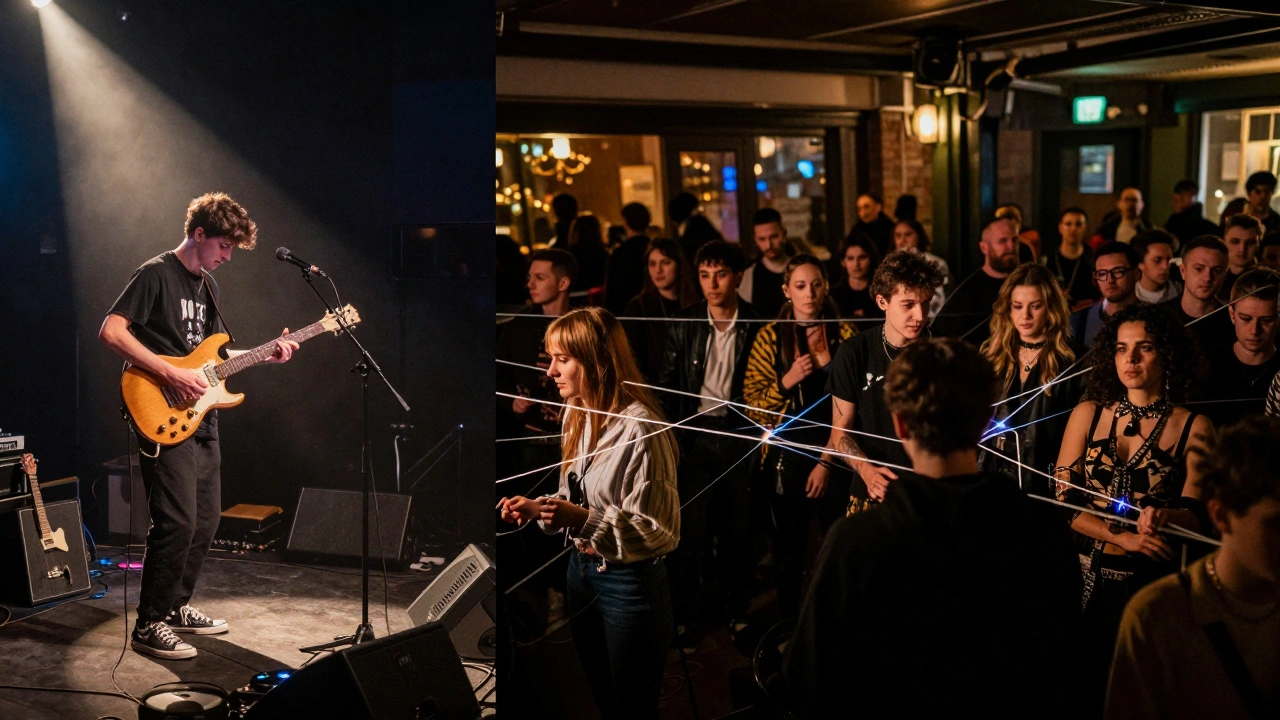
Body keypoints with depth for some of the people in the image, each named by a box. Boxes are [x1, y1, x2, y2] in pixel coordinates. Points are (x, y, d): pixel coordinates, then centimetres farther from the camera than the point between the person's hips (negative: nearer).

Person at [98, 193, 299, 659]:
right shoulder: (157, 274, -10)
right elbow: (111, 332, -18)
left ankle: (177, 605, 28)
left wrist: (266, 356, 9)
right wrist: (171, 375, -23)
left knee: (206, 520, 13)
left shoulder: (207, 284, 17)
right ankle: (149, 626, -2)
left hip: (202, 421, 9)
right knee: (177, 524, -12)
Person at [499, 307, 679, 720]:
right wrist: (539, 507, -5)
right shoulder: (577, 415, 4)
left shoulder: (640, 429, -23)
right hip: (581, 570, 8)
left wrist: (584, 521, -31)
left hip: (630, 583, -8)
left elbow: (660, 530, -22)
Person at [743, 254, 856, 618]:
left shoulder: (844, 334, 0)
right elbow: (753, 405, -3)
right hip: (788, 457, 0)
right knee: (789, 548, 11)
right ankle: (789, 622, 28)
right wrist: (787, 381, -18)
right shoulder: (770, 337, -1)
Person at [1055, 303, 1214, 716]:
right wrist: (1121, 537, -14)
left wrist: (1162, 517, -27)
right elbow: (1063, 501, 0)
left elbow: (1194, 516, -5)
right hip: (1084, 575, 2)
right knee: (1067, 687, 8)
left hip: (1149, 582, -2)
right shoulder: (1088, 414, 4)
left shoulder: (1194, 428, -2)